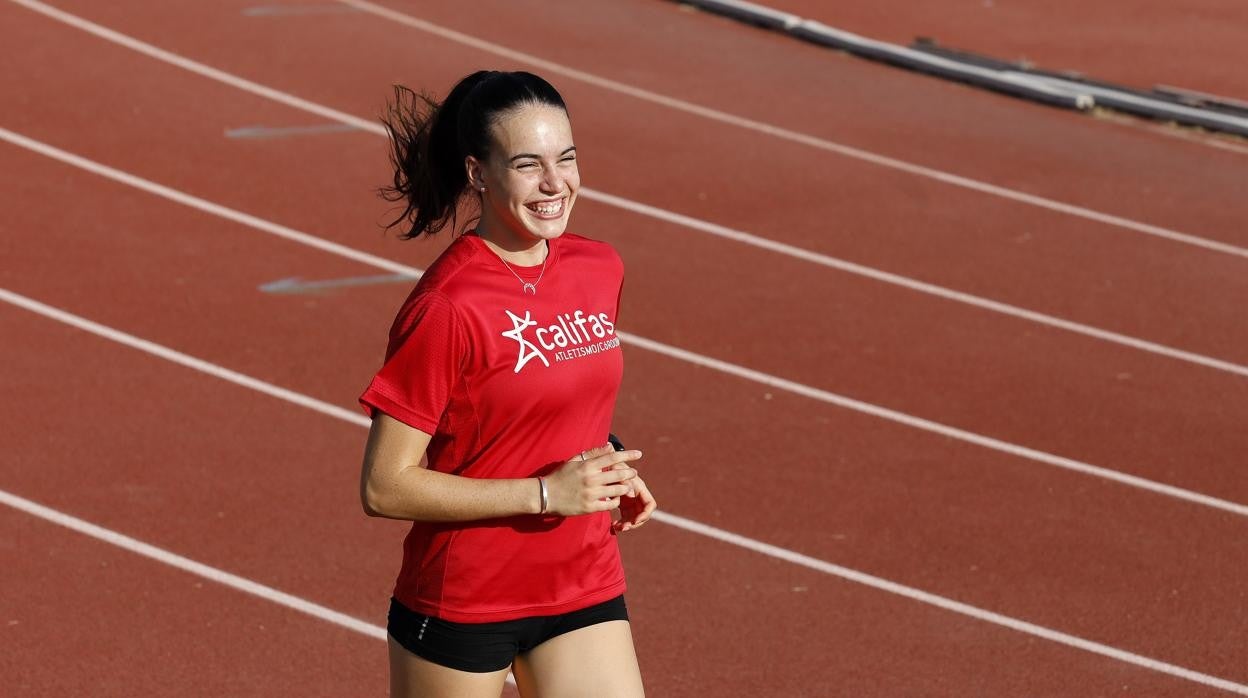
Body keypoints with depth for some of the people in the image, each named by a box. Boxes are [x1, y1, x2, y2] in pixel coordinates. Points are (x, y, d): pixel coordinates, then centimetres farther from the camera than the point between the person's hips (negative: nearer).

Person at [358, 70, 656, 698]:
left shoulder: (599, 269, 2)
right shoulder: (446, 306, -20)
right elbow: (385, 487, -19)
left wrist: (609, 474, 0)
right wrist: (547, 492, -22)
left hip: (585, 594, 5)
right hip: (461, 610, -5)